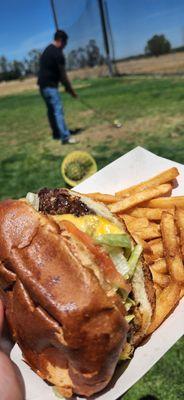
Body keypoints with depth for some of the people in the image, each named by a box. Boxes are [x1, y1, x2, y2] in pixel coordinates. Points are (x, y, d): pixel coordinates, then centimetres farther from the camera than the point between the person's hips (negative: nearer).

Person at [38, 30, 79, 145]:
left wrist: (67, 87, 18)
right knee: (58, 110, -13)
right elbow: (62, 74, -12)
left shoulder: (47, 50, 18)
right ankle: (65, 137, -17)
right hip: (50, 85, -10)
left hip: (43, 85, 10)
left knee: (52, 110, 16)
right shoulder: (57, 53, -13)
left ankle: (57, 133, 26)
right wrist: (70, 89, -5)